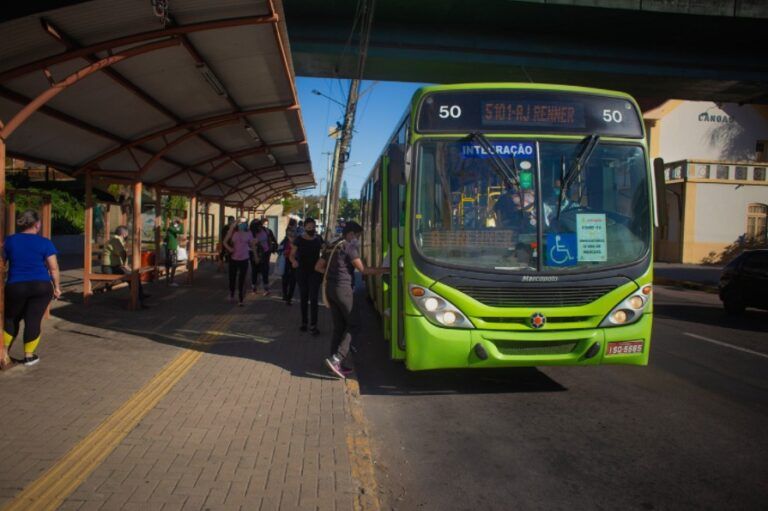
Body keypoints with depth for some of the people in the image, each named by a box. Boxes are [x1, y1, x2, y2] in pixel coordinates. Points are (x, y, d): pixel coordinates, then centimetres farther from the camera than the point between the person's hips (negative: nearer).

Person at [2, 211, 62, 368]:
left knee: (11, 319, 20)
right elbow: (54, 268, -5)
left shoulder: (10, 240, 5)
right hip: (41, 286, -2)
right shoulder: (45, 243, -4)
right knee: (33, 320, 3)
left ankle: (5, 353, 19)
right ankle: (29, 356, 10)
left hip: (15, 286, 2)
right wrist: (57, 286, 4)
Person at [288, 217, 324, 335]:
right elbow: (292, 255, -5)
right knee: (304, 298, 11)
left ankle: (313, 325, -5)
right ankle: (304, 322, 24)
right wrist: (294, 261, -28)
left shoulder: (318, 239, 1)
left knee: (313, 298, -7)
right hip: (302, 272, 0)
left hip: (315, 272, 0)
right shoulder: (299, 240, -4)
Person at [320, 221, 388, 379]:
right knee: (352, 325, -1)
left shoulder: (333, 247, 16)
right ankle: (336, 359, -12)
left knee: (338, 327, 11)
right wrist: (385, 270, -7)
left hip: (330, 288, 8)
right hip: (342, 289, -8)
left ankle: (336, 363, 11)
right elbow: (363, 270, -11)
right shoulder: (349, 247, -9)